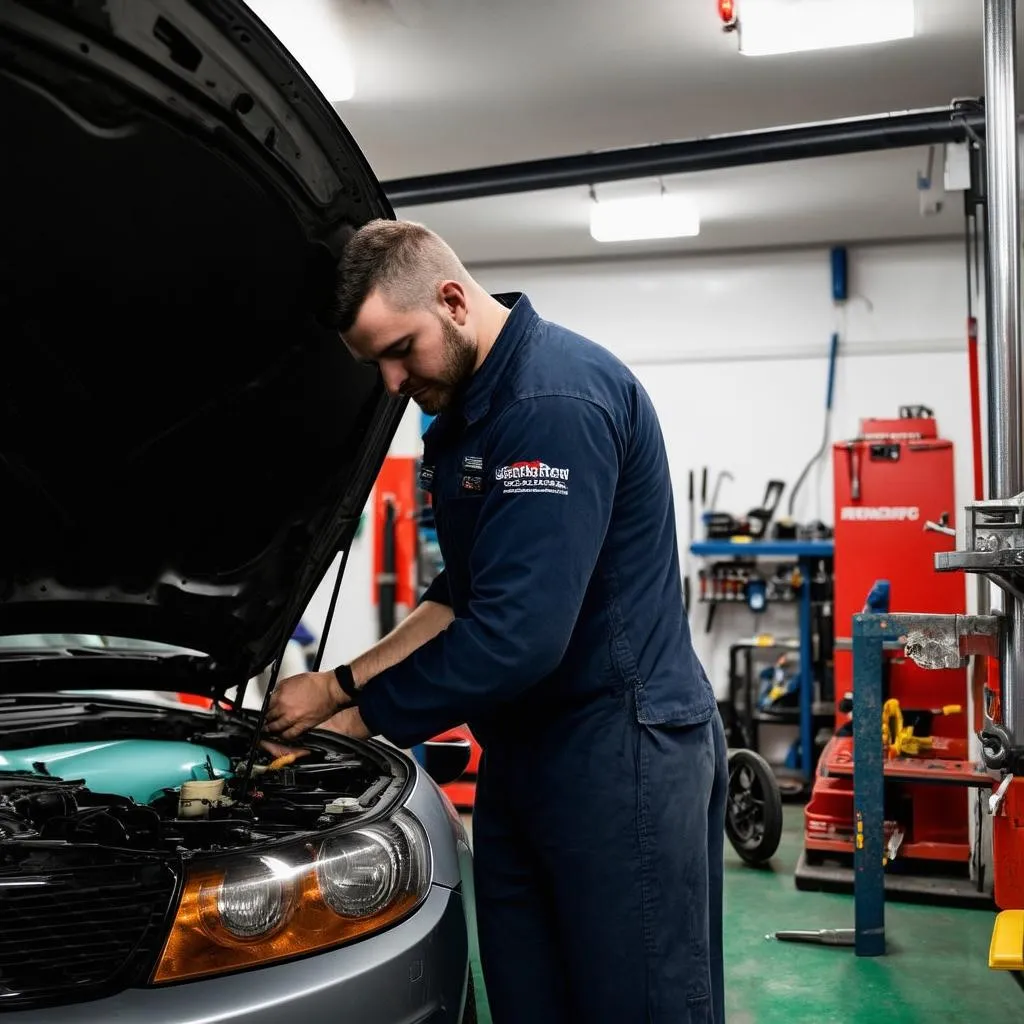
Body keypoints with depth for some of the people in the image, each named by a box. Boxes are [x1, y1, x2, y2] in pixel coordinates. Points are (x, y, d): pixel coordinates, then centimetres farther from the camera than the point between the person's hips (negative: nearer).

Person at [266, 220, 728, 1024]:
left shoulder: (558, 399, -21)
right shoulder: (468, 410, 11)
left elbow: (518, 634, -26)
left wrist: (358, 713, -14)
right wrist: (348, 681, 6)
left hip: (620, 751, -9)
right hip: (524, 753, 10)